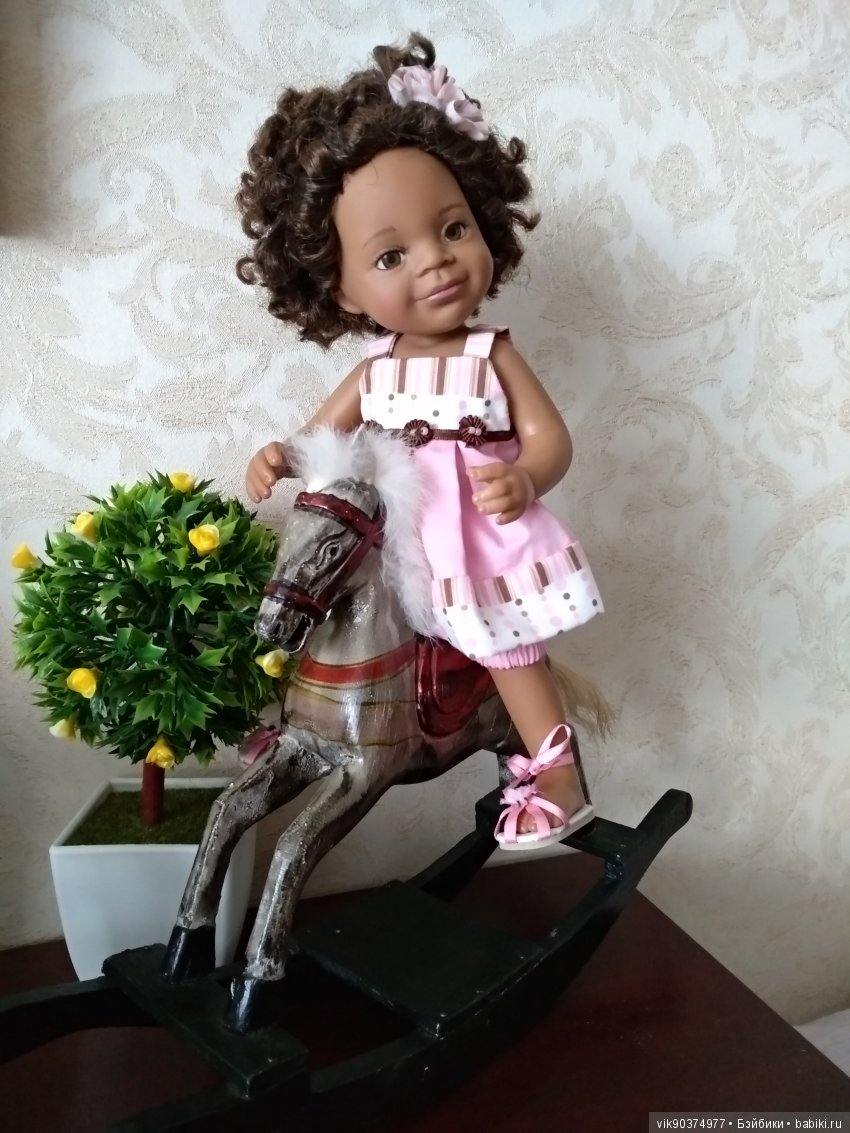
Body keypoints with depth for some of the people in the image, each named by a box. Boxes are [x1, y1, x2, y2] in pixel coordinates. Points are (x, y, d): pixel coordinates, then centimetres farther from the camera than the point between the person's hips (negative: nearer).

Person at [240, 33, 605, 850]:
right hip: (405, 547, 4)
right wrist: (275, 461, -15)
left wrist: (523, 482, -37)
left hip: (484, 546, -4)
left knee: (509, 653, 4)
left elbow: (550, 438, -16)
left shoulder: (491, 355, -12)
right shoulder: (373, 372, -1)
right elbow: (317, 439, 6)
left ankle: (559, 780, 21)